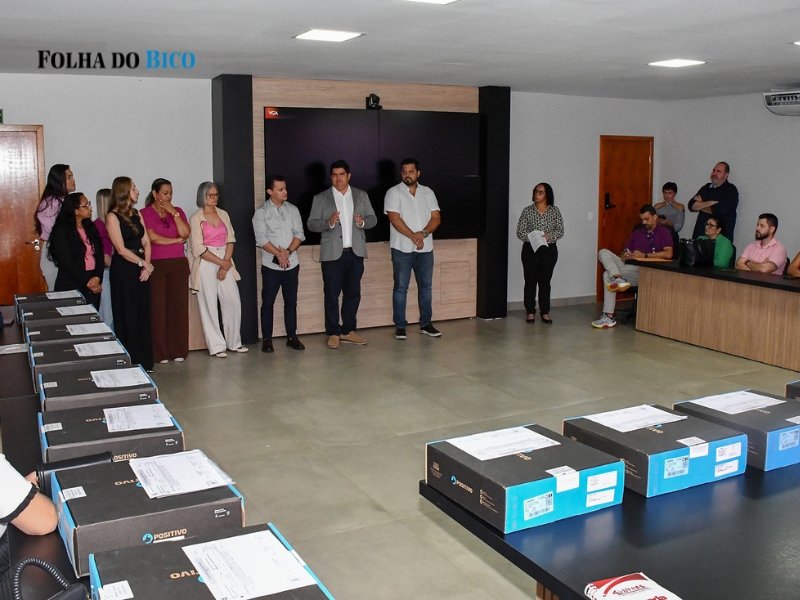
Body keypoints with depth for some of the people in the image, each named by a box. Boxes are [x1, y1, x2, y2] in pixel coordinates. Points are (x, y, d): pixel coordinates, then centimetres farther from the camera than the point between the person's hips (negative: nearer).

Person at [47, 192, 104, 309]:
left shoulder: (90, 227, 12)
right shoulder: (61, 231, -6)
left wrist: (97, 278, -10)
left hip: (93, 284, 5)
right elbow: (67, 263, -12)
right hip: (71, 286, -5)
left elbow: (99, 255, 5)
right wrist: (87, 282, -13)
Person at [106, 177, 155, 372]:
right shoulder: (112, 217, -6)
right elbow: (121, 249, -12)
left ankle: (144, 361, 15)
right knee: (127, 317, -1)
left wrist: (147, 265, -5)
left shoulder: (136, 214, 14)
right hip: (123, 270, -6)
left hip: (141, 268, 6)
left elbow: (146, 242, 8)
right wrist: (143, 263, -9)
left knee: (143, 315, 8)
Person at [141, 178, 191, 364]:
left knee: (179, 306, 2)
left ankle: (178, 350, 9)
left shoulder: (178, 211, 14)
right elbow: (152, 238, -10)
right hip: (156, 265, -3)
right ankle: (160, 352, 3)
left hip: (179, 264, 4)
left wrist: (174, 213, -5)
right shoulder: (145, 213, 1)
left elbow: (185, 233, 0)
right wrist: (176, 240, -2)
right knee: (158, 307, -4)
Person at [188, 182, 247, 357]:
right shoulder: (196, 219, -5)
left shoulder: (223, 215, 10)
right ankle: (216, 346, 5)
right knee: (209, 305, -2)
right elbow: (199, 249, -10)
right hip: (205, 264, -5)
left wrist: (226, 263, -7)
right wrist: (222, 263, -11)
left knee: (233, 301, 4)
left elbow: (230, 240, 6)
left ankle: (234, 342, 17)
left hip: (225, 262, 5)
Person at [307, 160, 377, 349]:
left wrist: (363, 221, -13)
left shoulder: (361, 196, 10)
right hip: (332, 254, -2)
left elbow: (373, 219, 9)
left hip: (355, 253, 3)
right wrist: (329, 222, -21)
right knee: (332, 294, 0)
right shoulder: (320, 198, 3)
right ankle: (333, 333, 8)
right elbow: (311, 223, -2)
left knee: (353, 293, 7)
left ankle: (348, 331, 18)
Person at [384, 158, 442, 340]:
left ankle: (426, 324, 19)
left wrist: (423, 233, -15)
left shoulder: (428, 192, 8)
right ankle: (400, 326, 7)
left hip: (425, 248, 4)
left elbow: (436, 218, 3)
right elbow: (395, 219, -12)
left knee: (426, 286, 9)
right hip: (402, 249, -4)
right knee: (401, 287, 0)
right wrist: (413, 236, -16)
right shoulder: (394, 192, -3)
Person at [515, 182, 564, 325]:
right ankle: (530, 312, 12)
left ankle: (545, 312, 14)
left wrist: (549, 236, -19)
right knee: (530, 281, 2)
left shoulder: (555, 211, 2)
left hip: (549, 250, 1)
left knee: (545, 281, 5)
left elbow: (560, 231, 0)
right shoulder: (527, 210, 0)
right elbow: (519, 232, -3)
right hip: (530, 250, 0)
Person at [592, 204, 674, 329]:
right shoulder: (637, 233, 25)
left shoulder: (664, 232, 6)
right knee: (603, 252, -17)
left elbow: (668, 254, -9)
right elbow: (624, 251, 23)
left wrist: (644, 255, -13)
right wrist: (624, 256, -3)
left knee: (608, 275, -27)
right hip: (627, 266, 7)